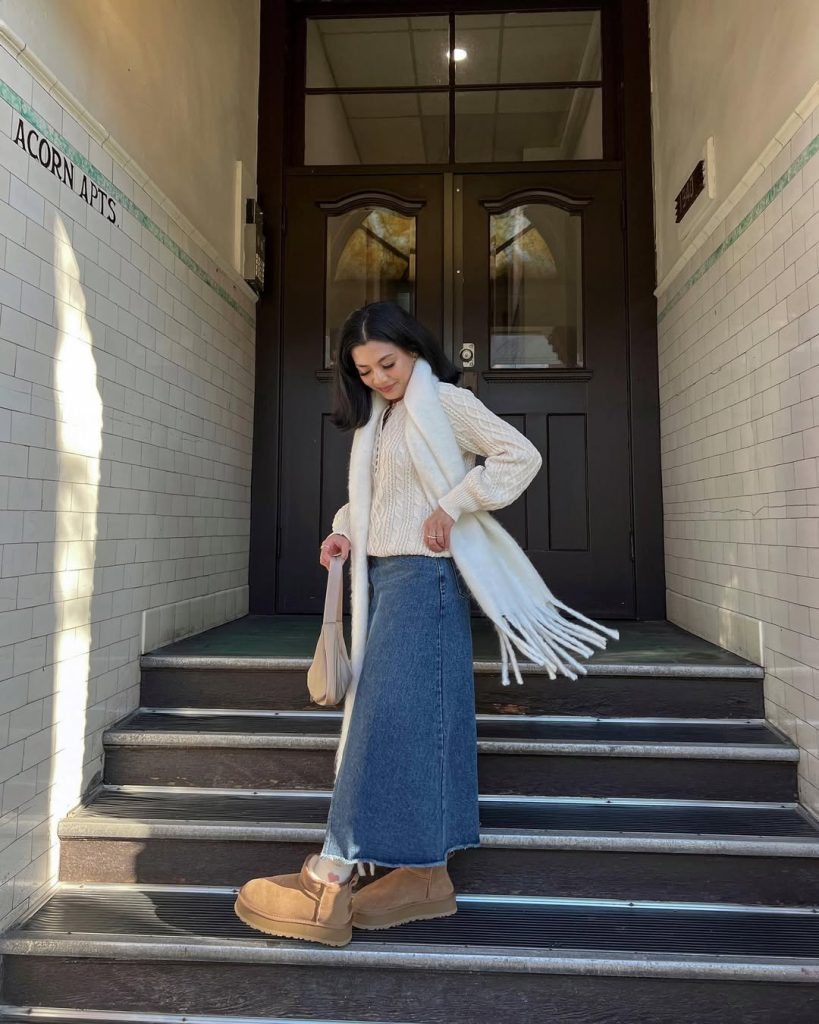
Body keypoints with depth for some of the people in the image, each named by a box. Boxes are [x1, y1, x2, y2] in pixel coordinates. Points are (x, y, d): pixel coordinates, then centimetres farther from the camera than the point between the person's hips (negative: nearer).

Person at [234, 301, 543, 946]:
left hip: (423, 573, -9)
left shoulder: (447, 402, -5)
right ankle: (428, 875, 15)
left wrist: (450, 508, -18)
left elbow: (522, 456, -15)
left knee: (387, 717, -10)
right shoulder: (383, 416, 19)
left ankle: (331, 877, -6)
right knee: (412, 720, 8)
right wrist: (344, 529, 6)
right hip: (382, 572, 9)